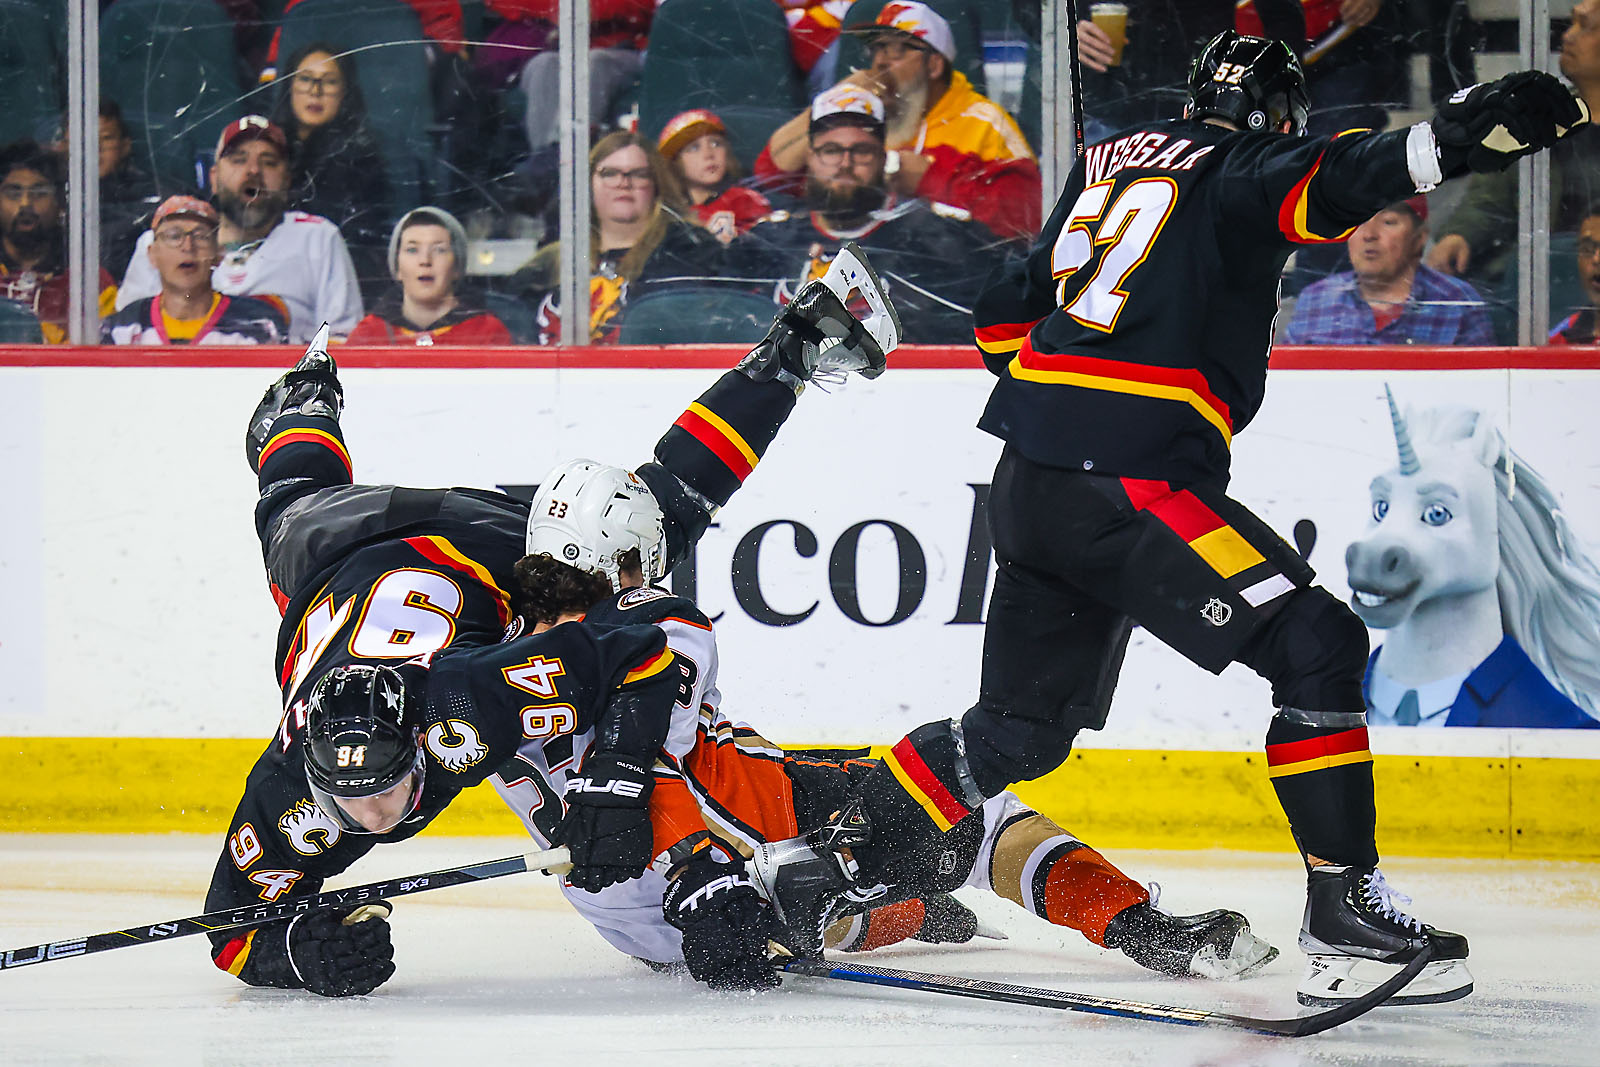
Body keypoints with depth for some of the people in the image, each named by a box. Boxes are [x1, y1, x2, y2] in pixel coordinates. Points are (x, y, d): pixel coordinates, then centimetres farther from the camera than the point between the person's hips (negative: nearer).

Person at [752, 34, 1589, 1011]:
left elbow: (1005, 314, 27)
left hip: (1032, 480, 9)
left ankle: (825, 869, 24)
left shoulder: (1110, 163, 23)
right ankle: (1344, 915, -13)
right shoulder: (1240, 168, 1)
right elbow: (1320, 183, -24)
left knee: (1023, 723, 21)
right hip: (1128, 480, -8)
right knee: (1315, 645, -8)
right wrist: (1451, 140, -37)